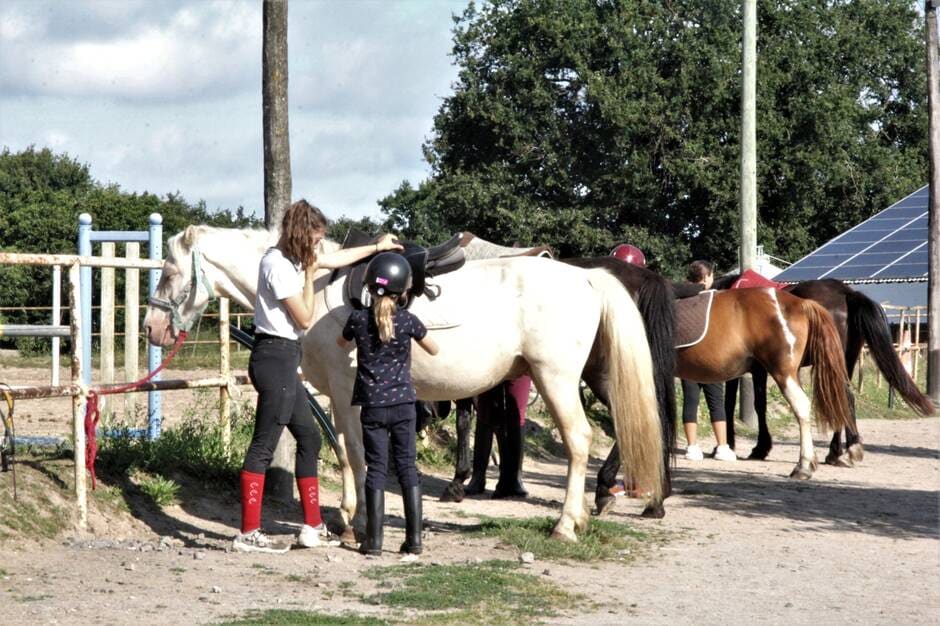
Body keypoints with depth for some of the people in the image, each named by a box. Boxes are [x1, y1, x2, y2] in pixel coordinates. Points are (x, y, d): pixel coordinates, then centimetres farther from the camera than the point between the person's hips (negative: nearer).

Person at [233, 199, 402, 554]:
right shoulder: (279, 265, -16)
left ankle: (313, 526, 22)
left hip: (283, 357, 11)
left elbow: (335, 259, 29)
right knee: (264, 445, -9)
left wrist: (377, 247, 37)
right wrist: (309, 276, -4)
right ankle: (248, 534, -8)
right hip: (276, 357, -11)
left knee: (309, 437, 16)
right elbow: (305, 319, -12)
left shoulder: (292, 259, 13)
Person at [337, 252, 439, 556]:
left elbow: (341, 343, 16)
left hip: (372, 406, 0)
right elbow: (433, 350, 10)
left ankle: (374, 540, 1)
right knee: (407, 467, 7)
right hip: (404, 404, 0)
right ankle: (414, 538, 6)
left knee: (376, 469, 3)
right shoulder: (408, 321, -8)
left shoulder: (358, 320, -7)